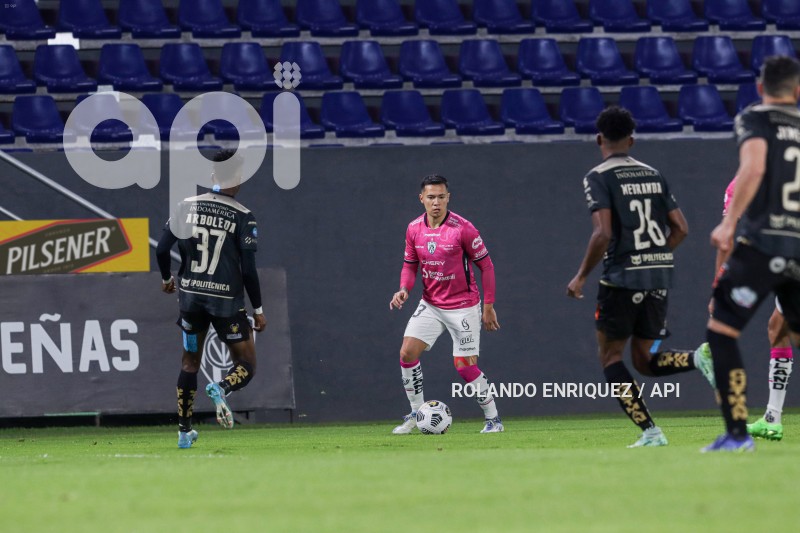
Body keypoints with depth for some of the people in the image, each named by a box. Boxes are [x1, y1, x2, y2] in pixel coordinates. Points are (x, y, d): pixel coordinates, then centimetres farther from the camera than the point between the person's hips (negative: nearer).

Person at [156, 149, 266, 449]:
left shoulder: (186, 207, 1)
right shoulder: (243, 218, -9)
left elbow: (162, 249, 1)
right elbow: (249, 270, -10)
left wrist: (166, 278, 21)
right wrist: (258, 309, 0)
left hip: (190, 297, 4)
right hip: (226, 301, -4)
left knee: (190, 363, 20)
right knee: (246, 366, 7)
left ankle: (184, 432, 18)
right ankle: (222, 390, -28)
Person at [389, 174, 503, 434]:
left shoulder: (463, 228, -16)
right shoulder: (414, 229, -1)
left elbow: (486, 265, -9)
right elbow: (410, 264, 11)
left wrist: (489, 307, -10)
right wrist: (404, 289, -10)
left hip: (463, 306, -5)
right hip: (430, 305, 5)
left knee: (465, 366, -9)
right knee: (407, 352, -10)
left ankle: (493, 419, 9)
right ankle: (416, 415, 4)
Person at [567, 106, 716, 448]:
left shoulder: (598, 177, -6)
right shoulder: (653, 175, 13)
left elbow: (603, 233, -17)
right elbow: (681, 228, 11)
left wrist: (581, 276, -7)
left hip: (622, 277, -6)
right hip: (660, 277, 6)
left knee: (610, 357, 8)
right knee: (645, 361, 14)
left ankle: (649, 432, -4)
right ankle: (698, 358, -14)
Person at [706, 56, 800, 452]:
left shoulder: (754, 120, 0)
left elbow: (754, 168, -17)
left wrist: (729, 222, -19)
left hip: (762, 244, -5)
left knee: (721, 331, -1)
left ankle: (737, 433, -11)